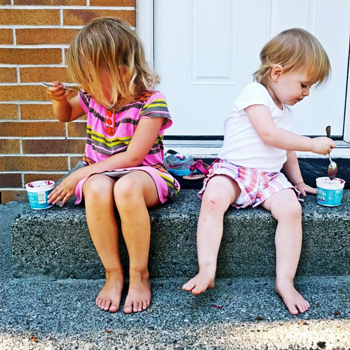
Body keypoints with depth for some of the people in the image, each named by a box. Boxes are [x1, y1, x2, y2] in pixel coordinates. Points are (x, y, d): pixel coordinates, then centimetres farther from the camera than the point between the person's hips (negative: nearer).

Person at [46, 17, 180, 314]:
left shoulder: (151, 102, -16)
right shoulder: (93, 97, 2)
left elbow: (132, 157, -20)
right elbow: (66, 115, 25)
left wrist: (80, 174, -19)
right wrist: (60, 99, 0)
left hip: (142, 173, -4)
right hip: (99, 174, 4)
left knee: (125, 187, -41)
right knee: (97, 190, -34)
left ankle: (139, 274, -20)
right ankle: (113, 274, -17)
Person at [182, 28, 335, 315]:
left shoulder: (286, 111, 22)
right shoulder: (255, 93, -5)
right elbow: (269, 135, -17)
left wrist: (298, 181, 28)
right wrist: (312, 144, -10)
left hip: (270, 177, 6)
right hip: (233, 169, -6)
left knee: (291, 208, -23)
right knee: (213, 198, -35)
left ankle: (285, 281, -17)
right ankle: (207, 270, -30)